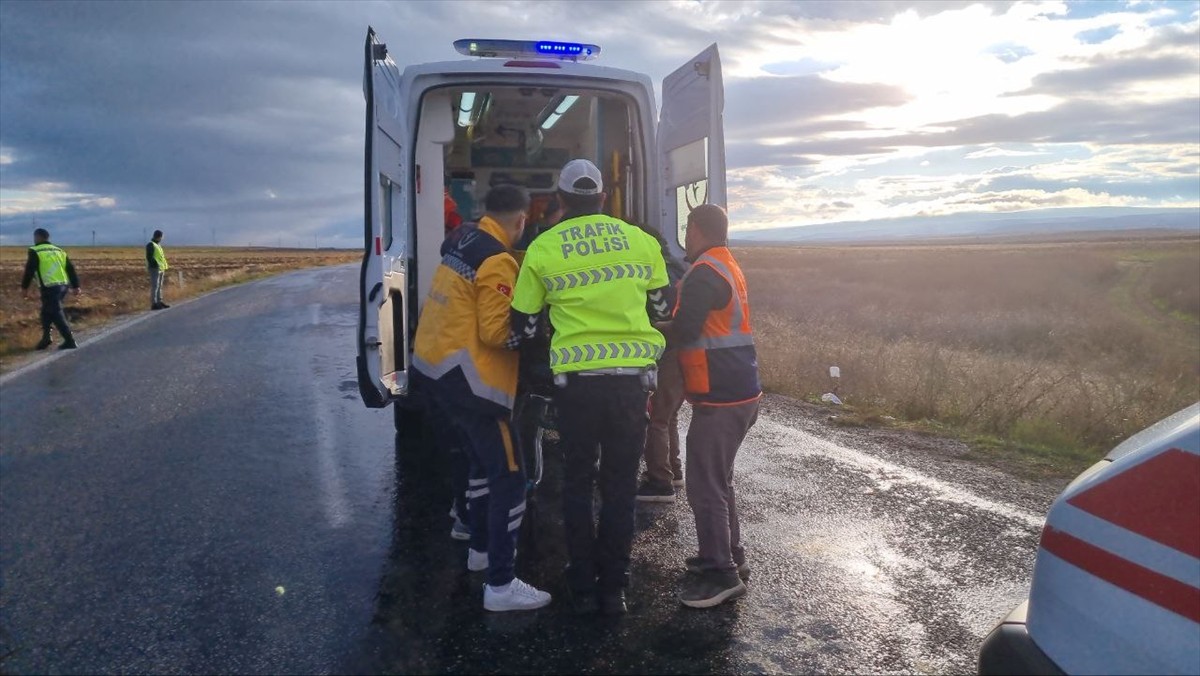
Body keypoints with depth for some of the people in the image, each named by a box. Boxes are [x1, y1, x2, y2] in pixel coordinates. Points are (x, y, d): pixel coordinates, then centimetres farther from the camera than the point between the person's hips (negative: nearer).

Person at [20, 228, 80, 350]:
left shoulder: (35, 252, -2)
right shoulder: (59, 251, 17)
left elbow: (29, 271, -6)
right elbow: (70, 269, 14)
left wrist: (24, 287, 2)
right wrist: (75, 286, 15)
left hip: (50, 288, -7)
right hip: (63, 286, 7)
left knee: (56, 315, -3)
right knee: (46, 312, 20)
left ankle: (69, 341, -7)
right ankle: (46, 338, 21)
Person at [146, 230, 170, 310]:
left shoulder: (158, 245, 19)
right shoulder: (150, 245, -9)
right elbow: (149, 257, -17)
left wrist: (164, 267, 16)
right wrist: (156, 265, -20)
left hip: (160, 268, 9)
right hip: (154, 268, -9)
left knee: (159, 286, 12)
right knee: (155, 286, -10)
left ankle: (159, 302, 17)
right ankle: (154, 304, -10)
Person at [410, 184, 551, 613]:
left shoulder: (461, 242, 10)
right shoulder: (497, 261, -17)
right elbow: (497, 332, -19)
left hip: (434, 367, 10)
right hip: (467, 378, -9)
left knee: (485, 461, 24)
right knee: (509, 475, -3)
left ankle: (481, 548, 38)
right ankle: (500, 586, 0)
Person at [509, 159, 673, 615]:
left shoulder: (542, 249, 0)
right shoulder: (640, 240, 5)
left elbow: (525, 325, 6)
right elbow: (661, 310, 14)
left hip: (576, 377, -1)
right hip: (632, 375, 1)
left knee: (578, 482, 14)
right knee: (621, 483, 12)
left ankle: (583, 588, 20)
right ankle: (613, 587, 19)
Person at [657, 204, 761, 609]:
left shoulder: (705, 273, -15)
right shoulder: (727, 267, 17)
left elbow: (684, 331, -22)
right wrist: (670, 326, 7)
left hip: (720, 397, -10)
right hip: (739, 392, 10)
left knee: (705, 487, -3)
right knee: (718, 481, 19)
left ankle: (721, 574, 3)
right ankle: (729, 558, 29)